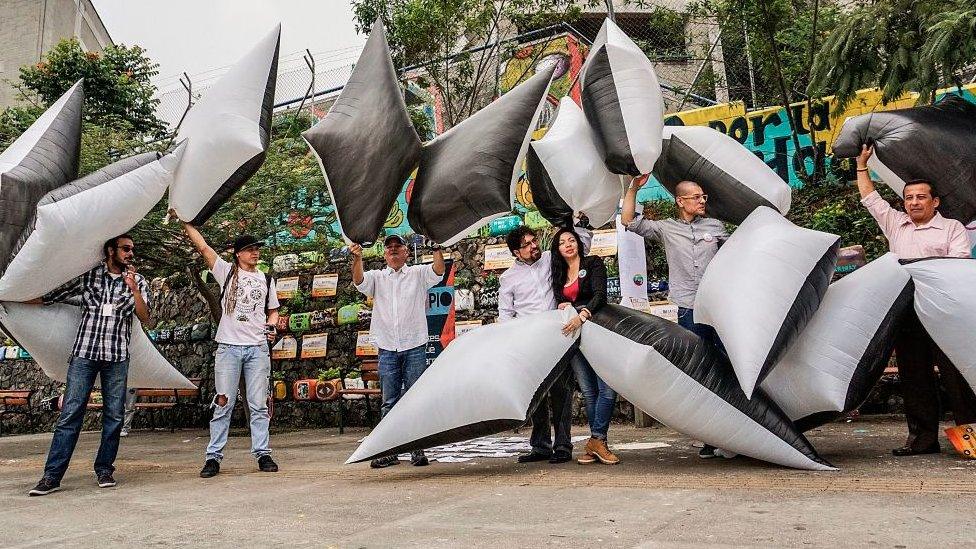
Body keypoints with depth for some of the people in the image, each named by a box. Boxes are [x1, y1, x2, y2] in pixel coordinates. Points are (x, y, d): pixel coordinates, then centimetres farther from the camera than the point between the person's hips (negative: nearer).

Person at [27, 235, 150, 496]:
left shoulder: (138, 281, 10)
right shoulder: (88, 275, 8)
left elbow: (145, 318, 1)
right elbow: (51, 296, 14)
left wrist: (133, 288, -9)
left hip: (117, 357, 1)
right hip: (84, 353, -1)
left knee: (114, 415, 3)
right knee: (70, 413, -5)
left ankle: (104, 469, 15)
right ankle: (52, 476, -2)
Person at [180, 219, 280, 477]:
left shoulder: (266, 279, 14)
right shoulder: (227, 272, 6)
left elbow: (273, 311, 19)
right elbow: (203, 247, -1)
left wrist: (272, 325, -1)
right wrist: (185, 222, -3)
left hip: (258, 348, 2)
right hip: (229, 347, -2)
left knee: (259, 405, 3)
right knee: (223, 404, 0)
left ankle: (263, 454, 8)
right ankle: (213, 457, 7)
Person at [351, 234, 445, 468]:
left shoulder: (418, 274, 9)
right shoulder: (377, 277, 13)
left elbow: (438, 270, -9)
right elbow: (359, 280, -7)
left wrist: (437, 248, -26)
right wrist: (358, 258, -26)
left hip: (415, 347, -1)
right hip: (387, 350, 2)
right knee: (389, 403, 6)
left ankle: (418, 450, 9)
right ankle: (388, 451, 13)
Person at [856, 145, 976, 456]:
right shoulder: (895, 224, 21)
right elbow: (869, 198, 26)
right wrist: (862, 163, 26)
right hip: (906, 311, 4)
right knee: (913, 375, 4)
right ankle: (923, 436, 9)